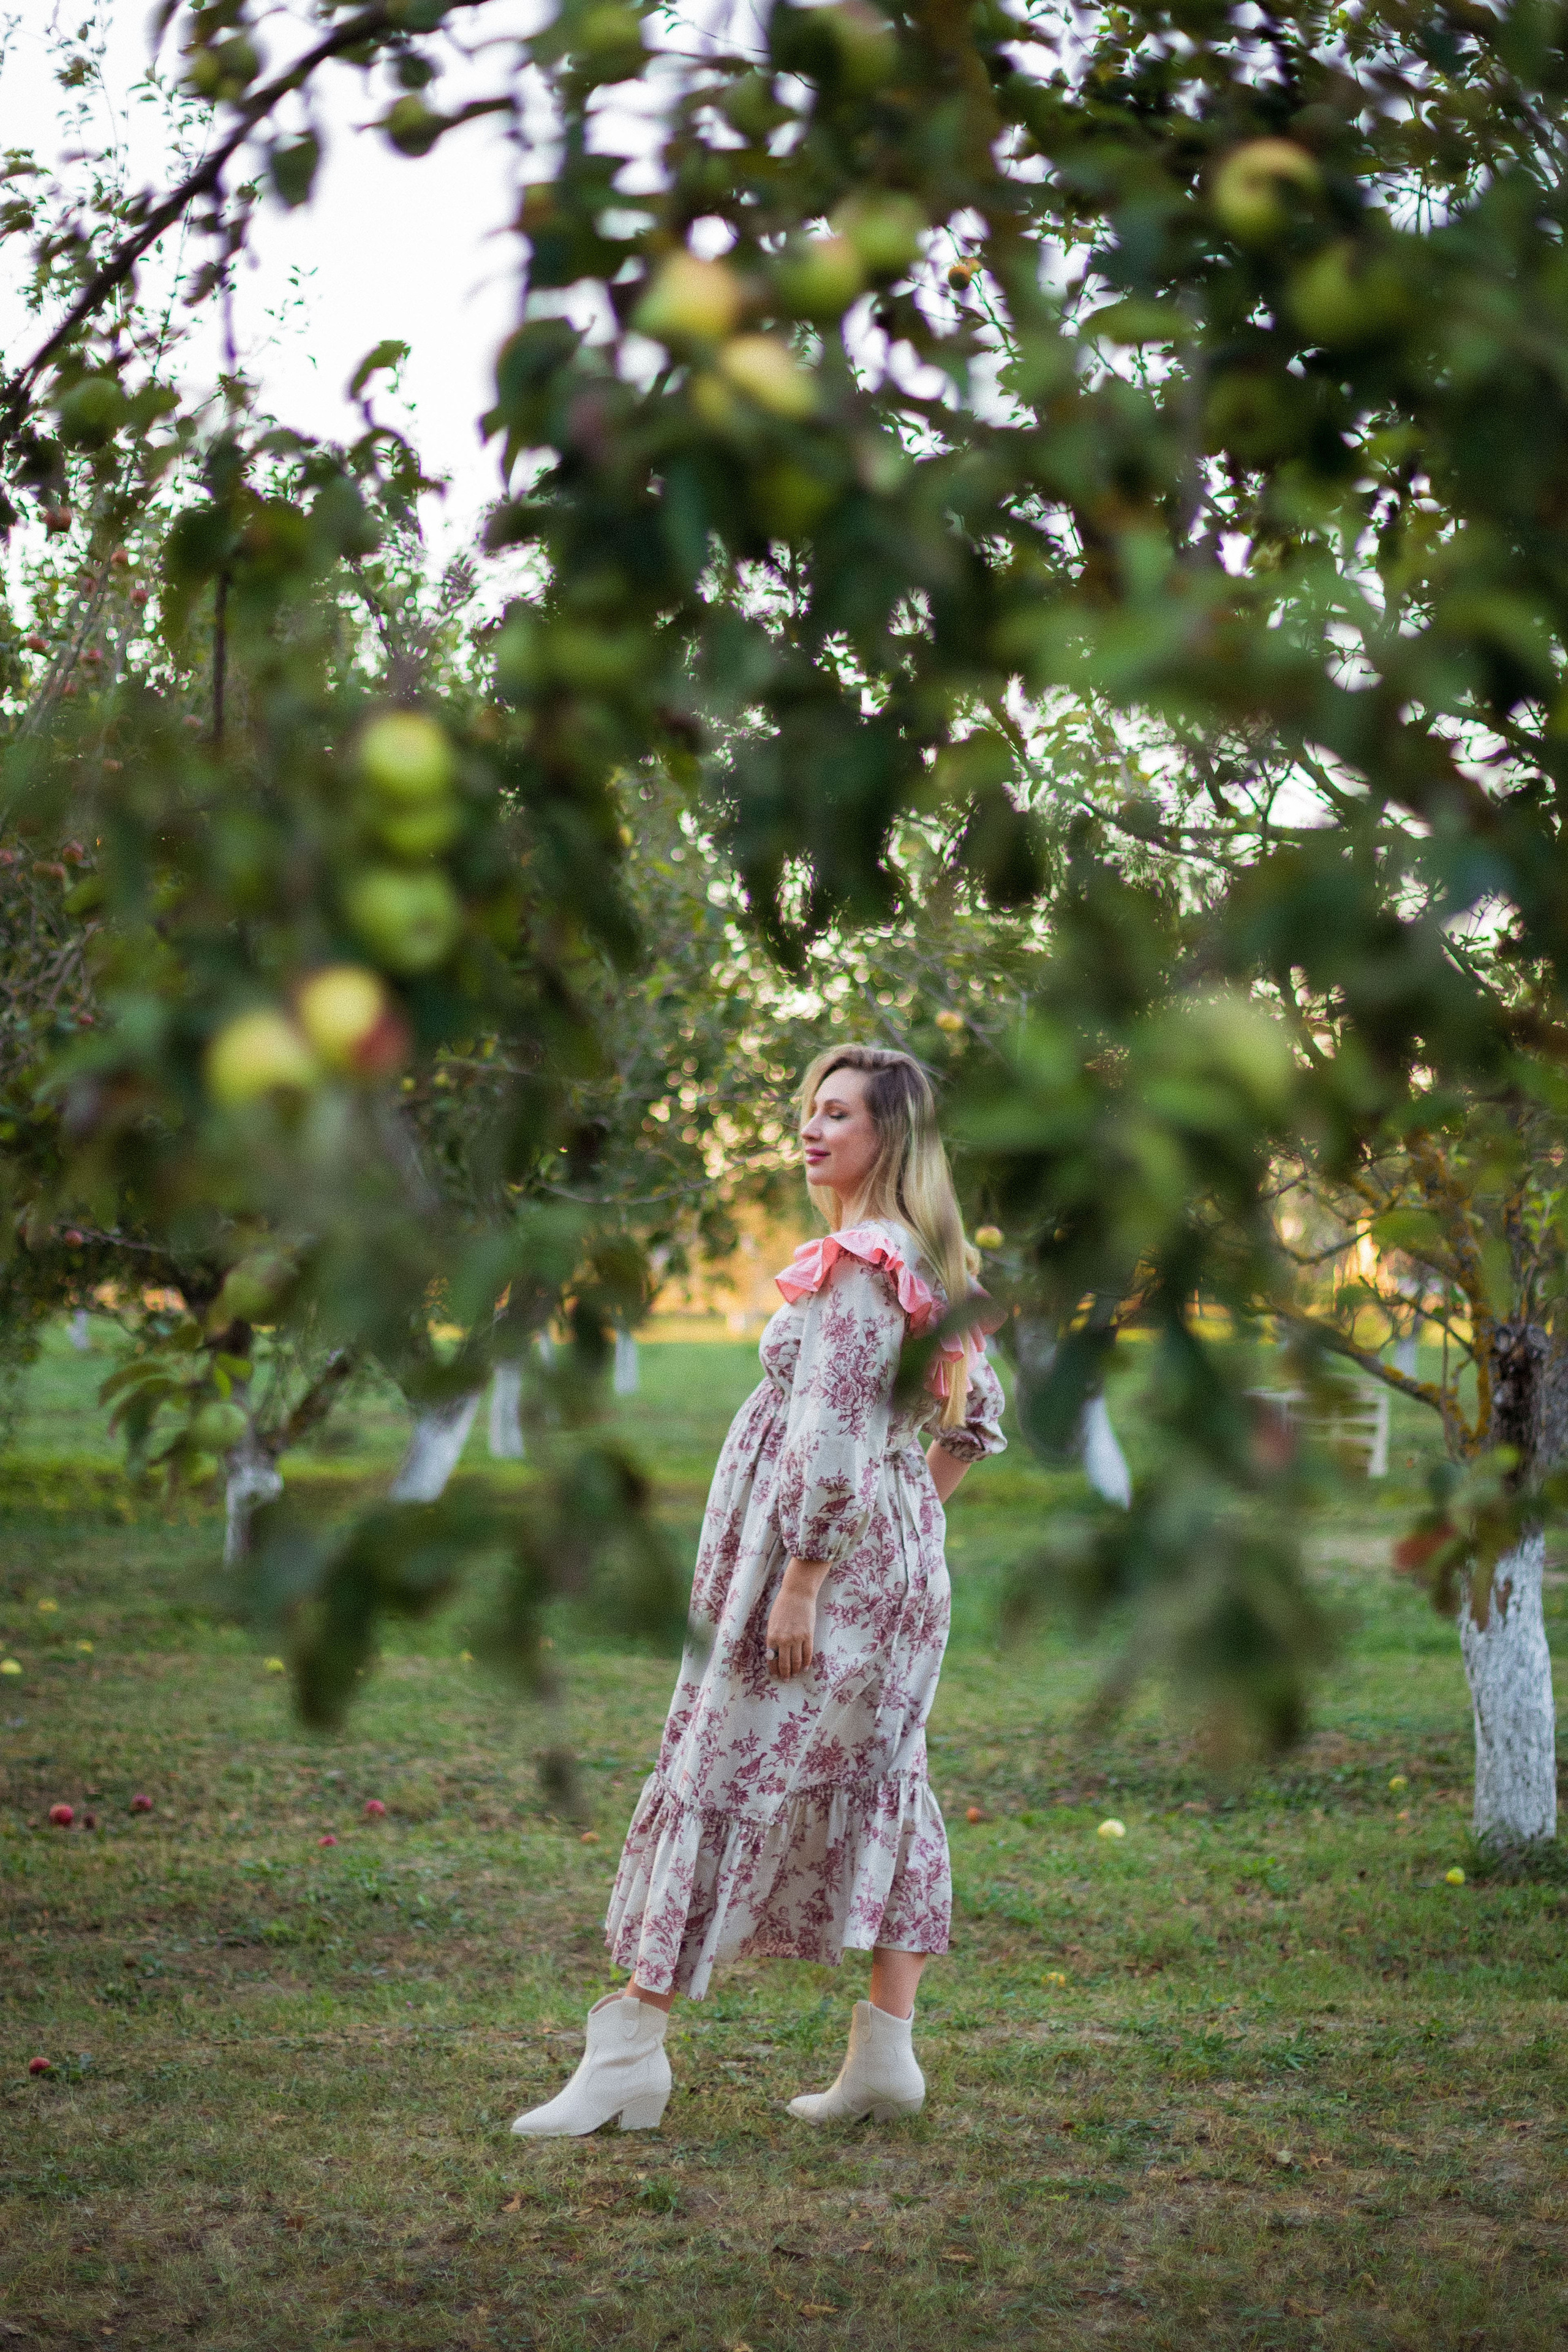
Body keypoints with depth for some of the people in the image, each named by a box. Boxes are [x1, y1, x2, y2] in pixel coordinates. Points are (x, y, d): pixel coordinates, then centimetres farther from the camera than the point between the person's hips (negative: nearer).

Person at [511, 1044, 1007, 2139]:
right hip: (902, 1562, 10)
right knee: (882, 1782, 10)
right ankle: (887, 2056, 13)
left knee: (720, 1779, -6)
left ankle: (630, 2056, -2)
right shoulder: (930, 1260, 12)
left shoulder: (855, 1267, -16)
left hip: (826, 1556, -9)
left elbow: (835, 1438, -22)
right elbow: (979, 1414, 21)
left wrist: (799, 1583, -21)